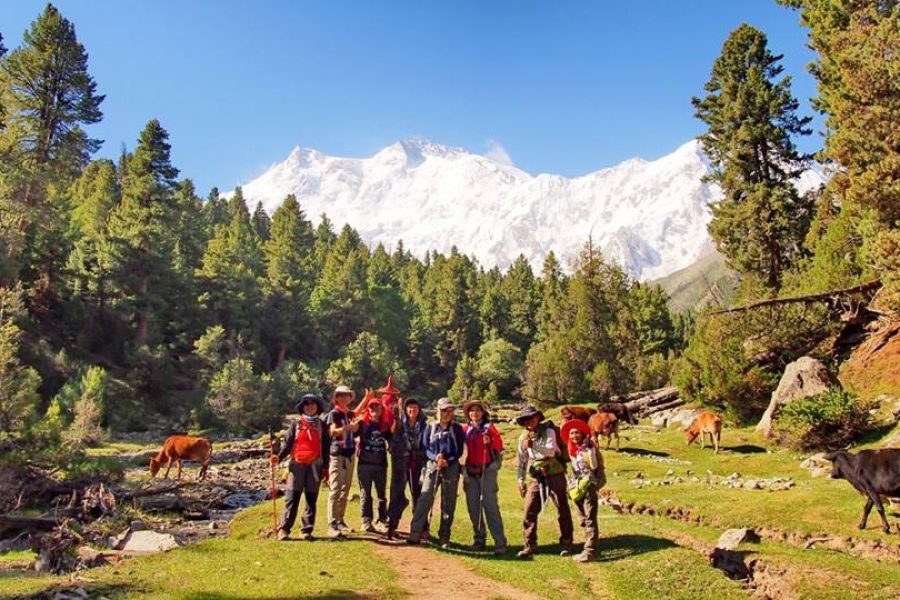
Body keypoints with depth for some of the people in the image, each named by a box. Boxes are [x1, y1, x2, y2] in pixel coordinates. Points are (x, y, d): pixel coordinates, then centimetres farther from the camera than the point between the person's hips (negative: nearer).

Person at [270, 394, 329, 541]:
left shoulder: (321, 425, 12)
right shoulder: (296, 424, 9)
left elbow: (325, 447, 11)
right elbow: (288, 444, 4)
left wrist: (325, 468, 5)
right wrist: (279, 457, -13)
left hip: (315, 465, 2)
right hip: (297, 464, -1)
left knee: (311, 499, 3)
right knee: (292, 498, -5)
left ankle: (306, 530, 10)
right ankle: (284, 529, 0)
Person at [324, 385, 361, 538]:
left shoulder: (350, 414, 11)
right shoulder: (334, 413, -6)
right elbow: (333, 431, -21)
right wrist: (348, 426, -36)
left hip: (349, 455, 7)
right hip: (337, 455, -7)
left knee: (345, 490, 12)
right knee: (335, 490, -9)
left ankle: (340, 521, 21)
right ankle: (332, 525, -8)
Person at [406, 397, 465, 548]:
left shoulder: (457, 428, 4)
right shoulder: (430, 427, 4)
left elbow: (460, 450, 0)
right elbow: (425, 447, 1)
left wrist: (448, 461, -16)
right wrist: (435, 457, -18)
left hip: (451, 468, 1)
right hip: (432, 466, 0)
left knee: (448, 503, 5)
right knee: (425, 498, -11)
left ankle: (444, 536, 14)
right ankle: (415, 533, -9)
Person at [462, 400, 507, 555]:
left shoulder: (489, 426, 1)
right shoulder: (465, 429, 10)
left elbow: (499, 444, -7)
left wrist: (490, 442, -26)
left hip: (487, 470, -4)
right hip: (470, 471, 4)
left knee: (490, 505, -10)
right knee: (473, 507, 7)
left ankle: (500, 543, -10)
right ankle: (479, 539, 20)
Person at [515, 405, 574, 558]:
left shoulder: (548, 431, -10)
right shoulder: (523, 438, 5)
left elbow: (551, 451, -25)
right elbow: (522, 460, 13)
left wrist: (534, 445, -38)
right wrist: (521, 480, 10)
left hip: (554, 475, -4)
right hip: (536, 478, 4)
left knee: (563, 510, 5)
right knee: (529, 511, -2)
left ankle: (566, 544, 21)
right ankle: (530, 545, 8)